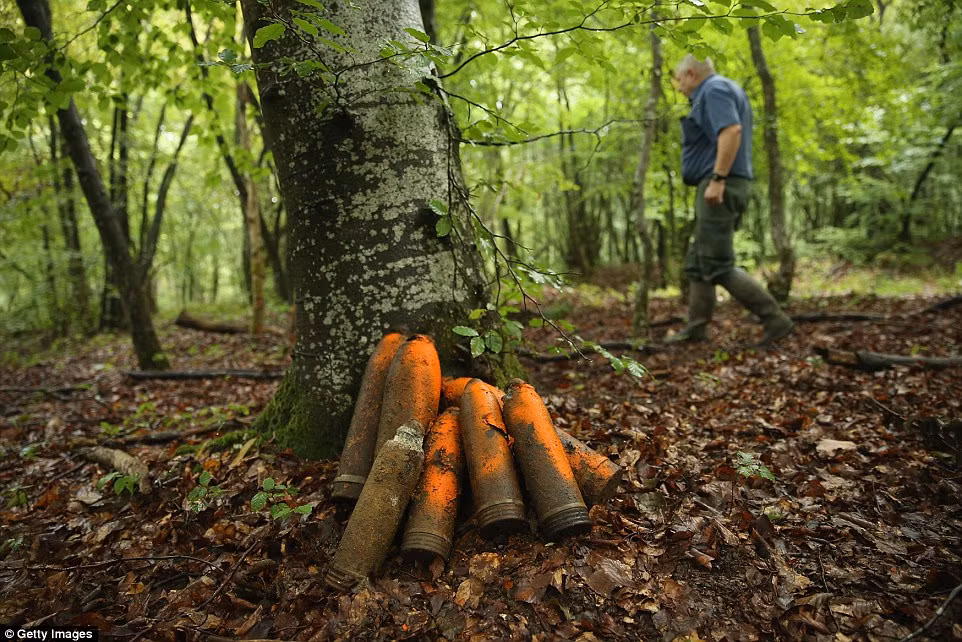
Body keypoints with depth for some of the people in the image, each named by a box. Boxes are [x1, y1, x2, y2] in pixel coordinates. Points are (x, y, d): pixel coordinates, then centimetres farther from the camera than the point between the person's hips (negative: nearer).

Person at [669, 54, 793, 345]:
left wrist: (717, 179, -27)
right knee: (697, 263, 10)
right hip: (725, 187, 11)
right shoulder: (726, 90, 24)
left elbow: (732, 131, -25)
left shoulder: (714, 90, -8)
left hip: (719, 187, -11)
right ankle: (696, 327, 12)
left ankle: (775, 319, -9)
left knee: (717, 266, -12)